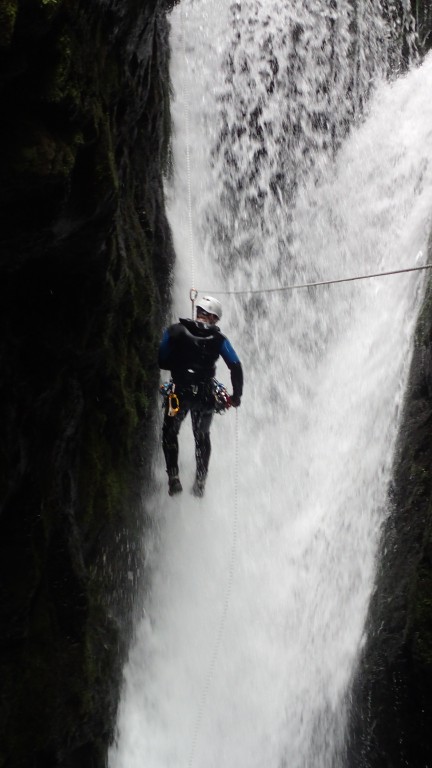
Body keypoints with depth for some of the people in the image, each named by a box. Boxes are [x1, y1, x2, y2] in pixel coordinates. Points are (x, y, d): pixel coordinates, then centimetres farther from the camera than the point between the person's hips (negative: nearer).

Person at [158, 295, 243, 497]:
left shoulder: (175, 331, -1)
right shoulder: (218, 338, -1)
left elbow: (162, 361, -1)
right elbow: (236, 367, -5)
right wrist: (236, 395, 4)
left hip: (179, 392, -1)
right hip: (206, 395, 1)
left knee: (170, 433, 20)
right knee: (202, 437, 23)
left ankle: (173, 477, 5)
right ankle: (200, 480, 15)